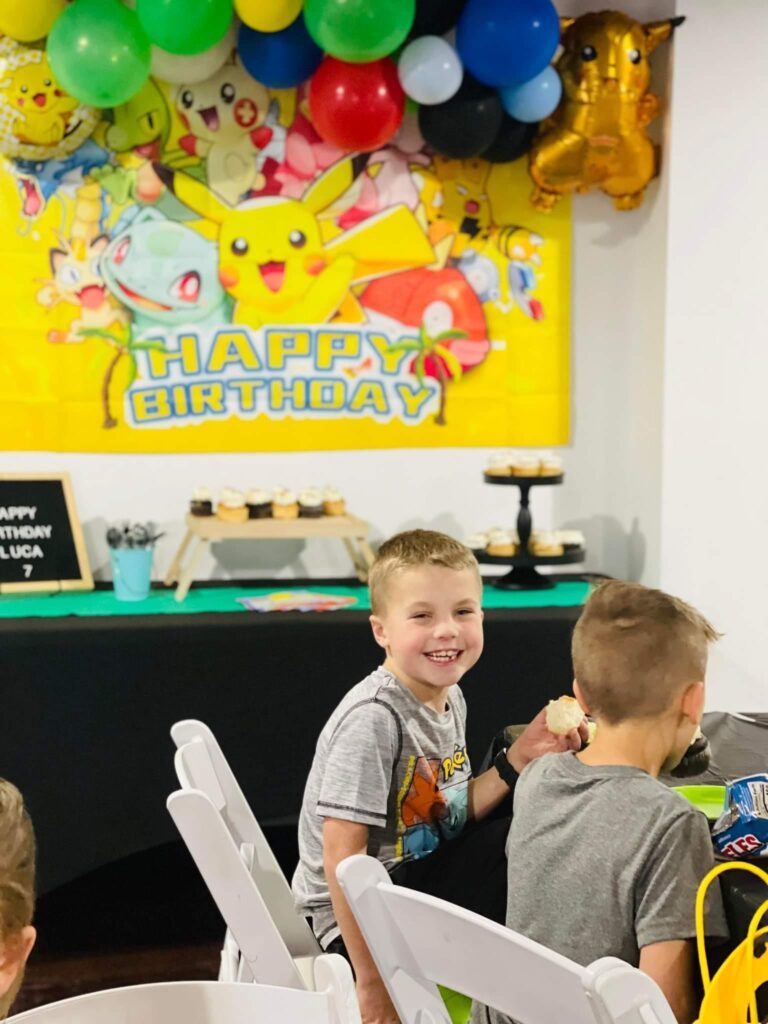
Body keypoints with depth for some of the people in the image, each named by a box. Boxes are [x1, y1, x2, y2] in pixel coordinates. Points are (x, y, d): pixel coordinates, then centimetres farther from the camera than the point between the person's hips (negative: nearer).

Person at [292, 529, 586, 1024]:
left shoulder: (450, 698, 0)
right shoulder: (375, 717, -25)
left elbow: (452, 816, 6)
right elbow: (342, 854, -26)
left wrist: (520, 757, -5)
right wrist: (372, 982, -23)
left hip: (421, 878, 8)